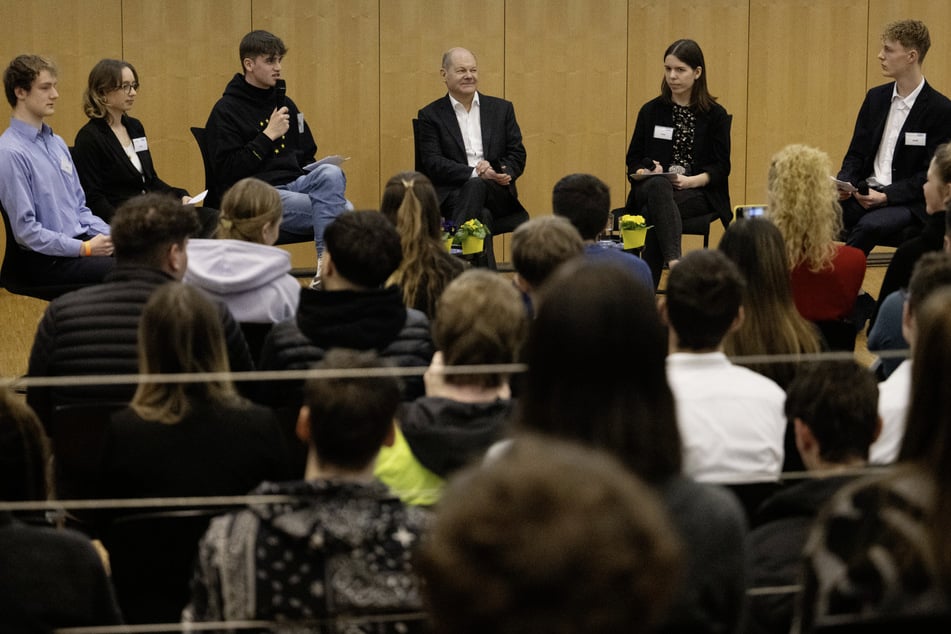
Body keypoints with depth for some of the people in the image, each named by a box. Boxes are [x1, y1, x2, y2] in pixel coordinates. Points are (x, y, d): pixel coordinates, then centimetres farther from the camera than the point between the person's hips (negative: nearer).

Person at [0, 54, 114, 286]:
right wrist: (85, 249, -15)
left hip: (82, 242, 8)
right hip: (47, 261, -8)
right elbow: (26, 230, -15)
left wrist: (109, 236, 3)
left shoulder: (57, 143, 16)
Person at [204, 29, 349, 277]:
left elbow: (306, 156, 29)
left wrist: (314, 171, 4)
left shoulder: (285, 104, 19)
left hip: (294, 182, 6)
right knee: (342, 212, -27)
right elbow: (228, 172, -11)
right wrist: (268, 135, -12)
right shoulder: (226, 111, -2)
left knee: (331, 173, -30)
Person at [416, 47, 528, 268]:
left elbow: (518, 154, 13)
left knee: (476, 187, -35)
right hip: (452, 195, -2)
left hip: (498, 196, 2)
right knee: (482, 216, -36)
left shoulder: (502, 109, 18)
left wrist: (505, 173, -13)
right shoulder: (430, 116, 9)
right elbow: (433, 164, -3)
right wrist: (474, 173, -19)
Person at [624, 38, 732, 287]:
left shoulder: (715, 115, 7)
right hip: (652, 189, 1)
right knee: (659, 186, -39)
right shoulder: (651, 111, 12)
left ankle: (647, 289, -40)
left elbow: (721, 167, 1)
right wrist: (645, 171, -11)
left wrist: (691, 180, -18)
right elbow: (633, 161, 13)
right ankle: (675, 262, -61)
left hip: (698, 193, -1)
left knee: (654, 212, -35)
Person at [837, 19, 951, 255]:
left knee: (869, 226, -37)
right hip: (866, 193, 5)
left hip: (908, 202, -5)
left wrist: (886, 197, -20)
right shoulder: (876, 97, 13)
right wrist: (844, 184, -6)